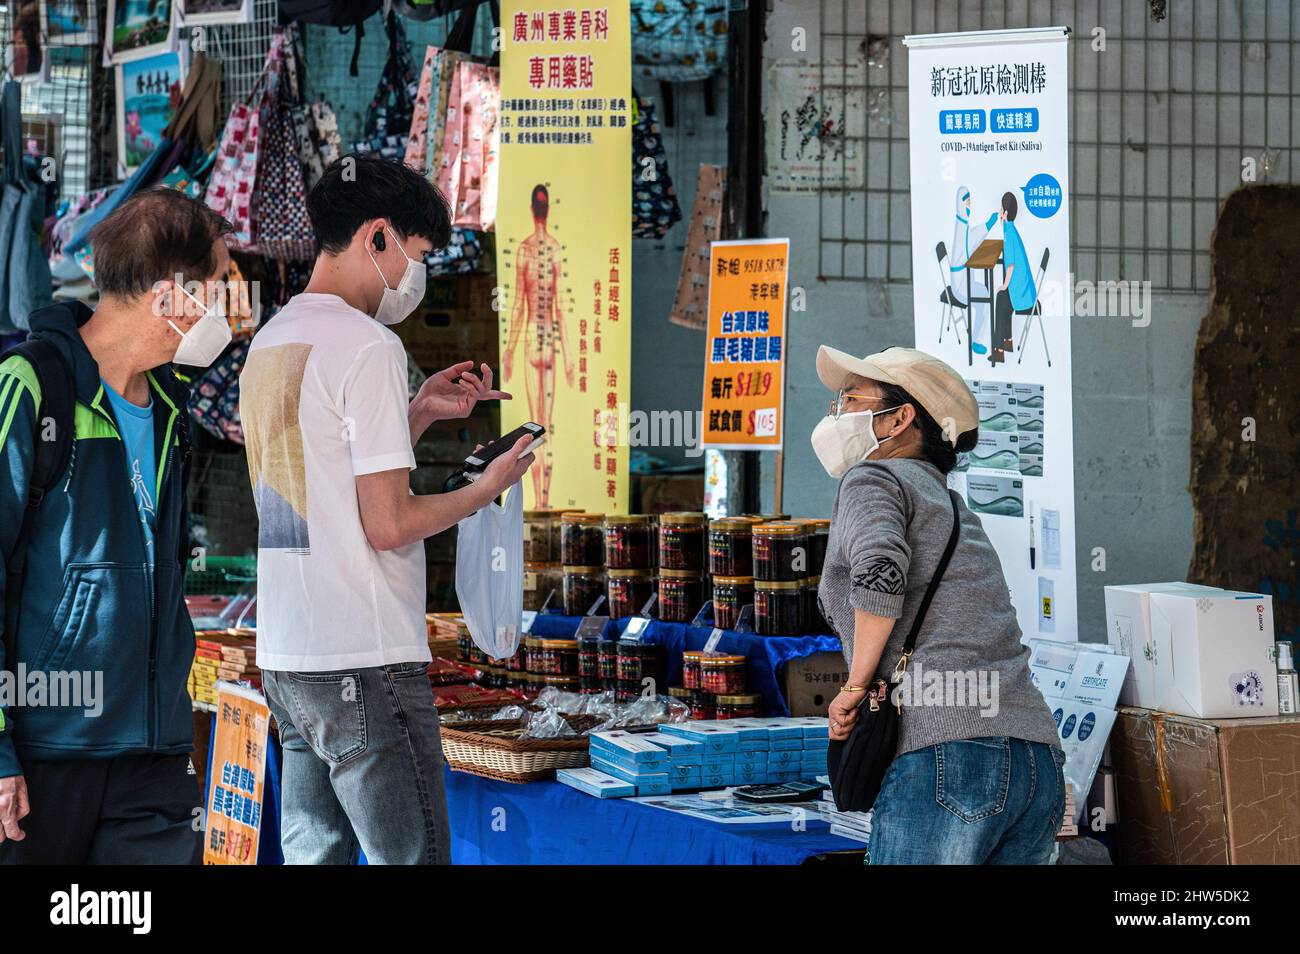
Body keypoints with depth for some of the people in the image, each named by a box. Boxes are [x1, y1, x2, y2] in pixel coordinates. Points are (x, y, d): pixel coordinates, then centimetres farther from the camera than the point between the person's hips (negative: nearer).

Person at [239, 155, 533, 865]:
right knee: (412, 858, -5)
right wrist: (485, 490, -1)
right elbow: (388, 523, -16)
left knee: (314, 854, 11)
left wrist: (418, 413, 19)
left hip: (284, 657, 9)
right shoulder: (368, 345, -13)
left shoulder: (270, 342, 14)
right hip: (365, 660, -9)